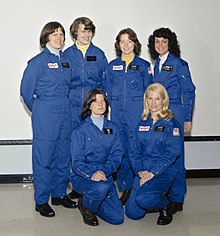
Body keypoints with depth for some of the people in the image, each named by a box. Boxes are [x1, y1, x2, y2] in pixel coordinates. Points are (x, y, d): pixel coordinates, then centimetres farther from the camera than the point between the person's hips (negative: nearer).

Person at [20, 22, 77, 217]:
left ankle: (59, 194, 26)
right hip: (45, 117, -6)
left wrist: (64, 106, 15)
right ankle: (41, 201, 10)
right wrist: (39, 110, 4)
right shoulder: (38, 61, -7)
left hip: (65, 114, 6)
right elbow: (26, 90, -5)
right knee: (44, 157, -1)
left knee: (64, 156, 11)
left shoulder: (66, 60, 11)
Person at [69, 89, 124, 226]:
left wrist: (104, 171, -20)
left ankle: (93, 200, 20)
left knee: (117, 218, -8)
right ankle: (86, 205, -4)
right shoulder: (80, 130, -6)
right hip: (82, 177, -4)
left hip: (105, 176, 4)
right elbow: (77, 162, -11)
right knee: (101, 188, -38)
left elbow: (117, 154, -1)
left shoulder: (112, 128, 8)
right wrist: (91, 174, -31)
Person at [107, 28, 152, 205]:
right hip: (117, 114, 3)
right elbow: (109, 91, 15)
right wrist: (115, 108, 8)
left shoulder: (143, 65, 5)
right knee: (121, 150, 3)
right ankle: (125, 188, 13)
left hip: (137, 112, -2)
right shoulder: (113, 66, 12)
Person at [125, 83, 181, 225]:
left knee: (143, 199, -30)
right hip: (143, 171, 5)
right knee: (132, 213, -3)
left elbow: (172, 153, -12)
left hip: (163, 171, -5)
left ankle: (164, 206, 3)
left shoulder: (171, 124, -4)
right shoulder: (142, 123, 11)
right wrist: (140, 171, -9)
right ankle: (155, 198, 25)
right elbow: (135, 151, 9)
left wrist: (152, 172, -18)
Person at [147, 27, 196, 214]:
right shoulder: (157, 64, 13)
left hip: (174, 114, -6)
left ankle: (177, 198, 8)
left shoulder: (179, 64, -5)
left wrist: (187, 119, -8)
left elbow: (189, 92, -5)